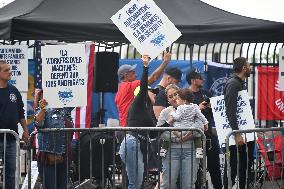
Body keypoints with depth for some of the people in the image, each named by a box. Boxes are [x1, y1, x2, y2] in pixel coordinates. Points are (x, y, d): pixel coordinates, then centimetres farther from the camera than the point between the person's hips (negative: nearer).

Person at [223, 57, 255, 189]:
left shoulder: (241, 84, 18)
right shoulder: (232, 84, -13)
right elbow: (230, 111, -20)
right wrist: (236, 133, -25)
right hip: (236, 131, -10)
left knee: (246, 164, 12)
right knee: (232, 167, -5)